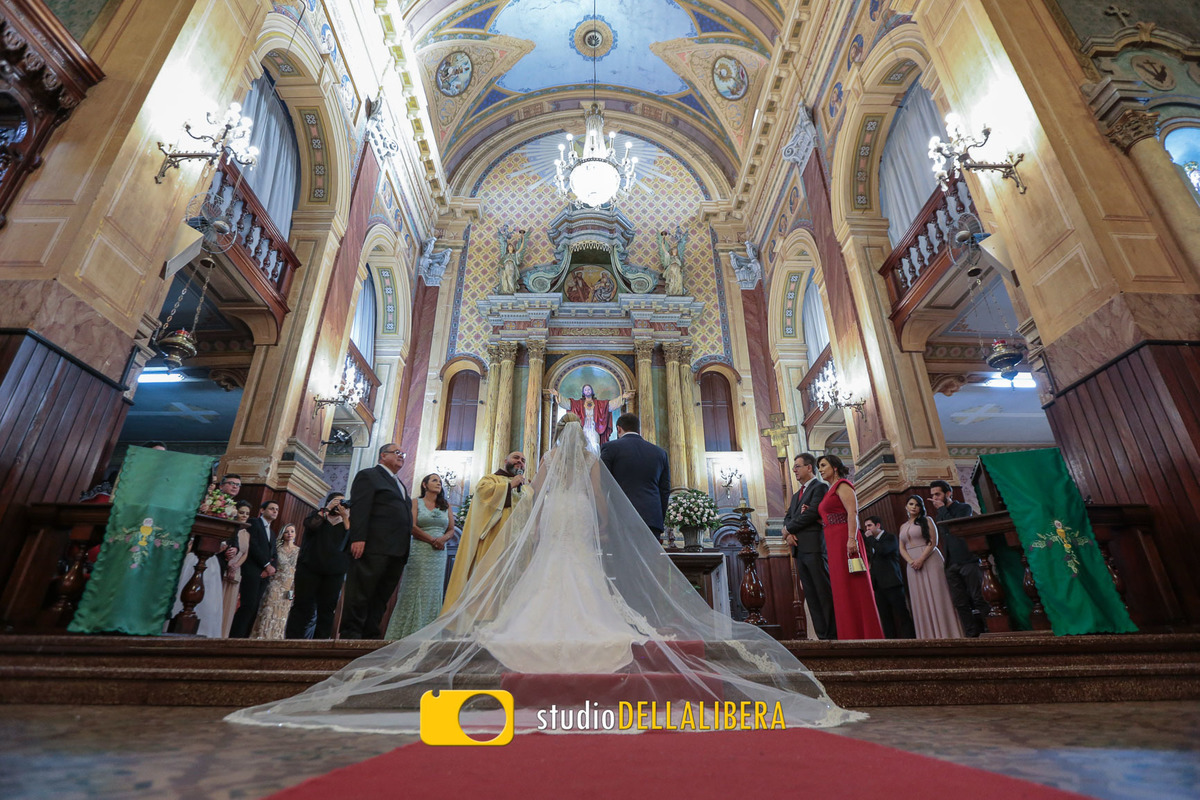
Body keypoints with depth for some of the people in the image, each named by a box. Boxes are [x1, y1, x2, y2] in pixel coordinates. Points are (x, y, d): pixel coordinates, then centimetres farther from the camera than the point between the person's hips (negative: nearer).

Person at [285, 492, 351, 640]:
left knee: (327, 611, -2)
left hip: (335, 573, 2)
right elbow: (310, 525, -8)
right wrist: (327, 508, -3)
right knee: (303, 607, -6)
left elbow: (351, 543, 0)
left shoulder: (347, 524, 18)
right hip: (310, 568, -2)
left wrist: (346, 518, -2)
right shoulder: (318, 515, 16)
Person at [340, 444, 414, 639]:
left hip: (397, 551, 8)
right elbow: (359, 508, -10)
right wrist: (358, 538, -21)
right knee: (361, 592, -4)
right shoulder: (368, 475, 3)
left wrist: (406, 545, 15)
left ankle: (371, 635, 14)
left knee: (382, 596, 9)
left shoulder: (400, 484, 27)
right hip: (374, 547, -8)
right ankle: (350, 634, 2)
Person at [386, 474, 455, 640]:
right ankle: (407, 633, 1)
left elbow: (451, 530, 12)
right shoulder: (416, 502, 4)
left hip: (439, 554, 4)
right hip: (419, 551, -4)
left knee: (433, 593, 1)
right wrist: (432, 540, -12)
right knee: (415, 592, -5)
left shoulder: (446, 506, 15)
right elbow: (412, 527, -7)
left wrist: (442, 539, -10)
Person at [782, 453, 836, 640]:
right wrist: (789, 533, -4)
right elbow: (788, 518, 18)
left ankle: (834, 635, -3)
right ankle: (822, 635, 6)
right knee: (811, 596, 4)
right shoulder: (796, 495, 25)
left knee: (825, 593, -7)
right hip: (799, 549, 8)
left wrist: (788, 530, -5)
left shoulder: (820, 487, -1)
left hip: (815, 547, -8)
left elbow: (812, 513, -13)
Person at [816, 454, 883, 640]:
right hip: (833, 543, 9)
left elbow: (853, 512, -16)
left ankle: (868, 635, -3)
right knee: (842, 589, 8)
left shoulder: (842, 485, -3)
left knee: (853, 587, -8)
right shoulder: (830, 491, 22)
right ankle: (851, 635, 12)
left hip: (845, 541, -9)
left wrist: (852, 539, -26)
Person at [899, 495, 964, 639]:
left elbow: (933, 542, -7)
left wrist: (921, 559, -17)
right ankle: (929, 636, 5)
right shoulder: (903, 527, 16)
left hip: (930, 561, -4)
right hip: (913, 565, 4)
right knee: (921, 601, 2)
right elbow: (902, 548, 10)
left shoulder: (926, 520, 3)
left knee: (936, 597, -5)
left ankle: (945, 633, 1)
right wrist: (911, 561, -9)